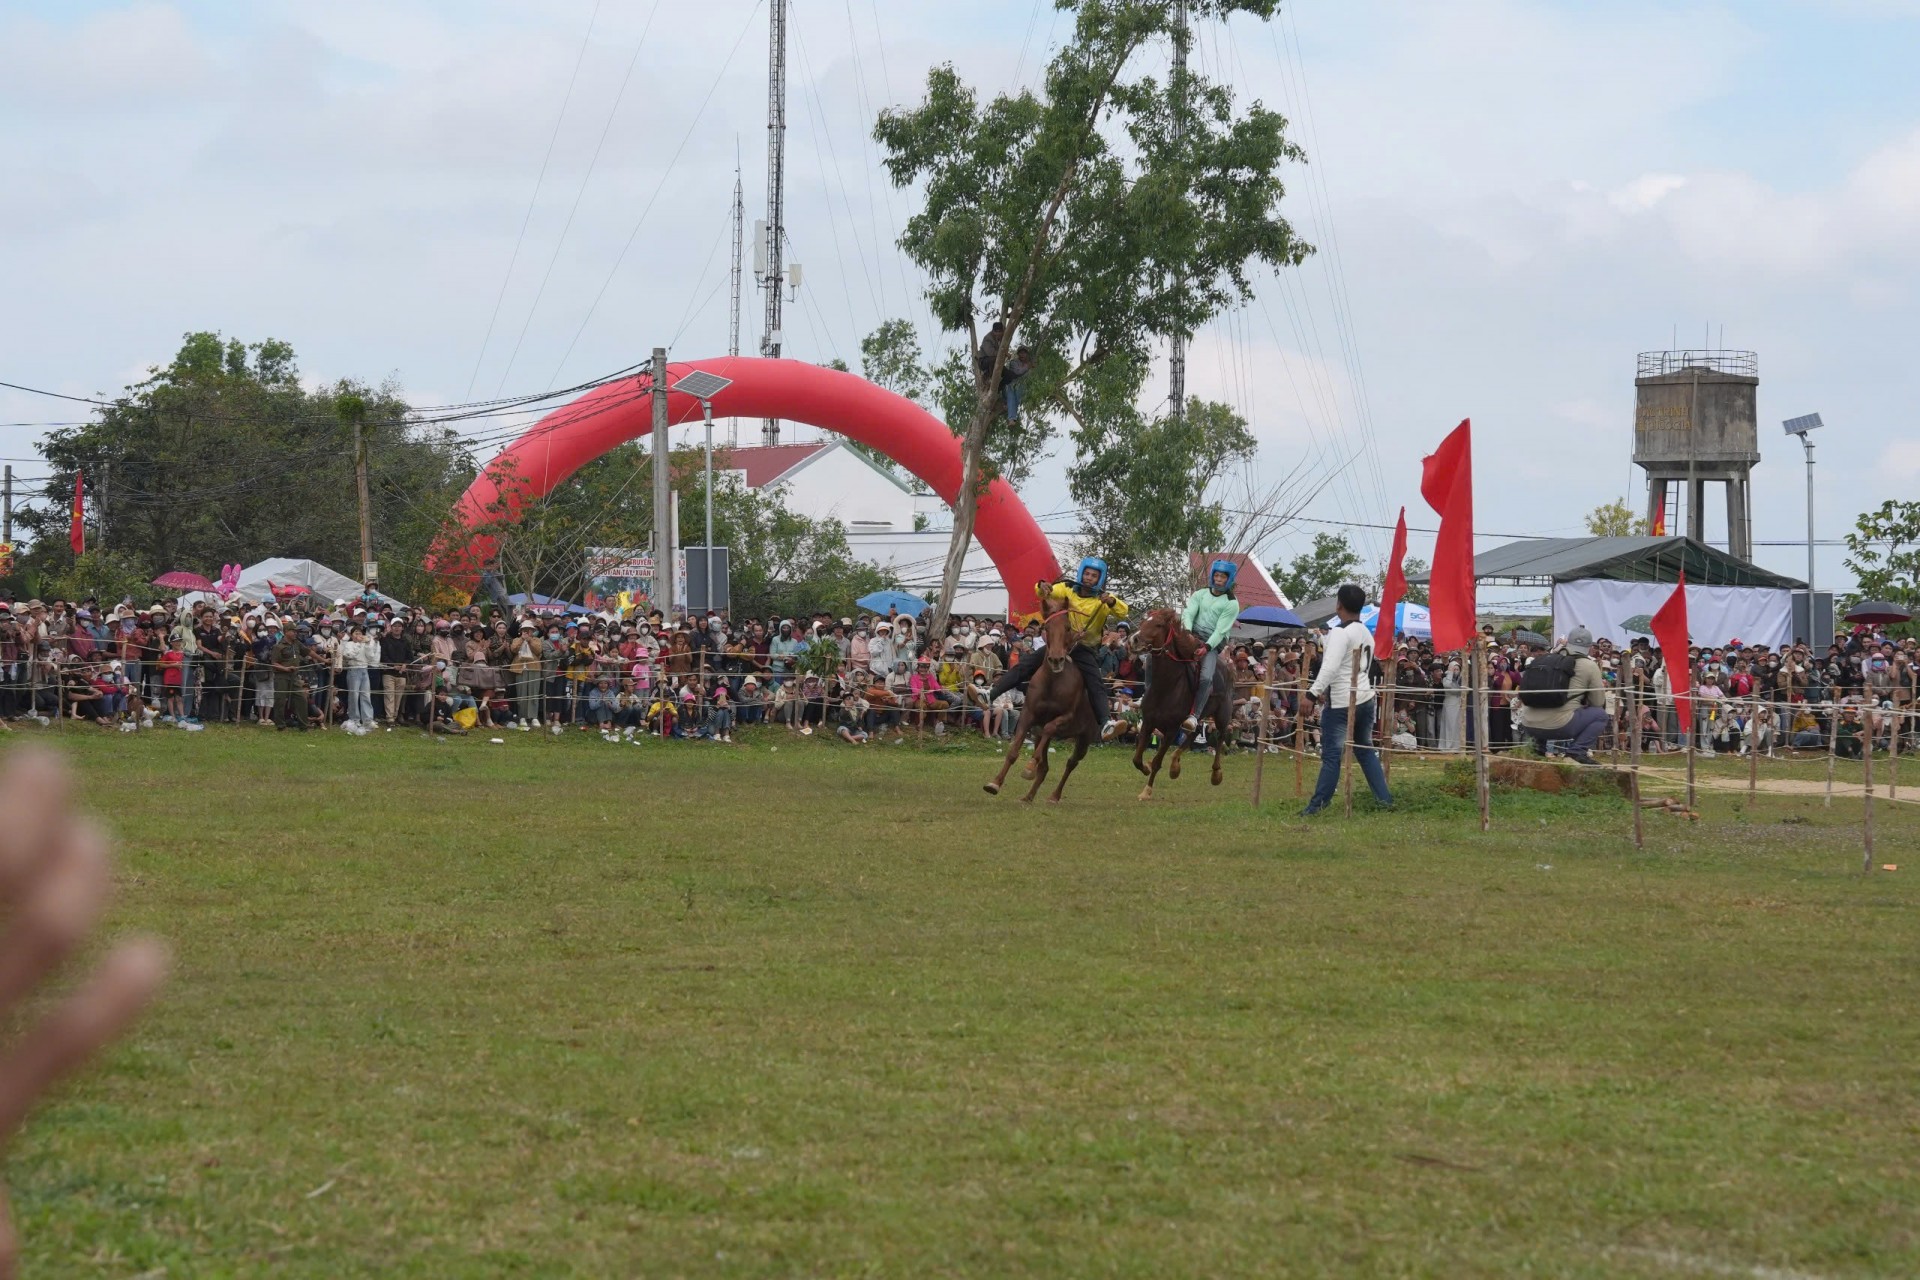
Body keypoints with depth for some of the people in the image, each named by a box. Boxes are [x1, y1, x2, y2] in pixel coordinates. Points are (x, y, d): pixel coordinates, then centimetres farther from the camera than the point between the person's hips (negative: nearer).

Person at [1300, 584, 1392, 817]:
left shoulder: (1341, 633, -14)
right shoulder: (1367, 634, 14)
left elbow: (1330, 667, -25)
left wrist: (1313, 693, -27)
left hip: (1341, 703, -8)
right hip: (1365, 699, 8)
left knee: (1331, 754, -5)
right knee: (1366, 750, 16)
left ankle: (1318, 804, -4)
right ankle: (1384, 799, 14)